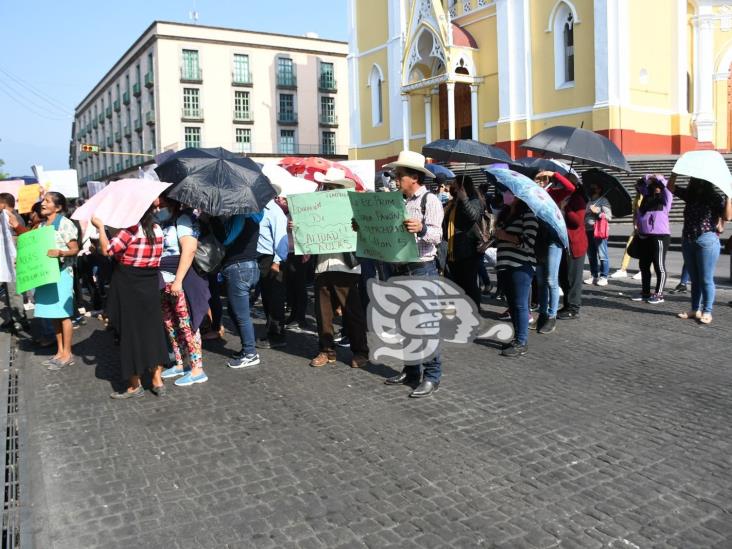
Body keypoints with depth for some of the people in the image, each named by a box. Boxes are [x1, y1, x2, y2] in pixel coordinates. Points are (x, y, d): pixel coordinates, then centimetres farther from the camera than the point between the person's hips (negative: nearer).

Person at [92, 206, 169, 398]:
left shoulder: (130, 229, -17)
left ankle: (135, 385, 13)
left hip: (128, 289, -6)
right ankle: (157, 380, 16)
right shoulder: (157, 229, 4)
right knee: (153, 331, 12)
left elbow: (107, 249, -19)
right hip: (151, 287, 6)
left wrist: (100, 227, -8)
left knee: (131, 333, 4)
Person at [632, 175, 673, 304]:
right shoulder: (647, 196, 14)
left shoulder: (665, 198, -1)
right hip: (643, 237, 7)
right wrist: (647, 178, 8)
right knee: (643, 265, 12)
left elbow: (668, 186, -16)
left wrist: (658, 178, -2)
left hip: (660, 236, -7)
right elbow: (639, 185, 24)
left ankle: (659, 295, 4)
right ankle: (645, 293, 22)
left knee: (659, 266, -1)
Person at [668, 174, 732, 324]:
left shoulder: (714, 199, -4)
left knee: (706, 279, -2)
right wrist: (675, 172, -1)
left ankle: (707, 312, 5)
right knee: (694, 279, 13)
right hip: (688, 242, 6)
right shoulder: (689, 196, 9)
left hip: (707, 241, -6)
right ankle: (695, 310, 21)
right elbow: (671, 187, 12)